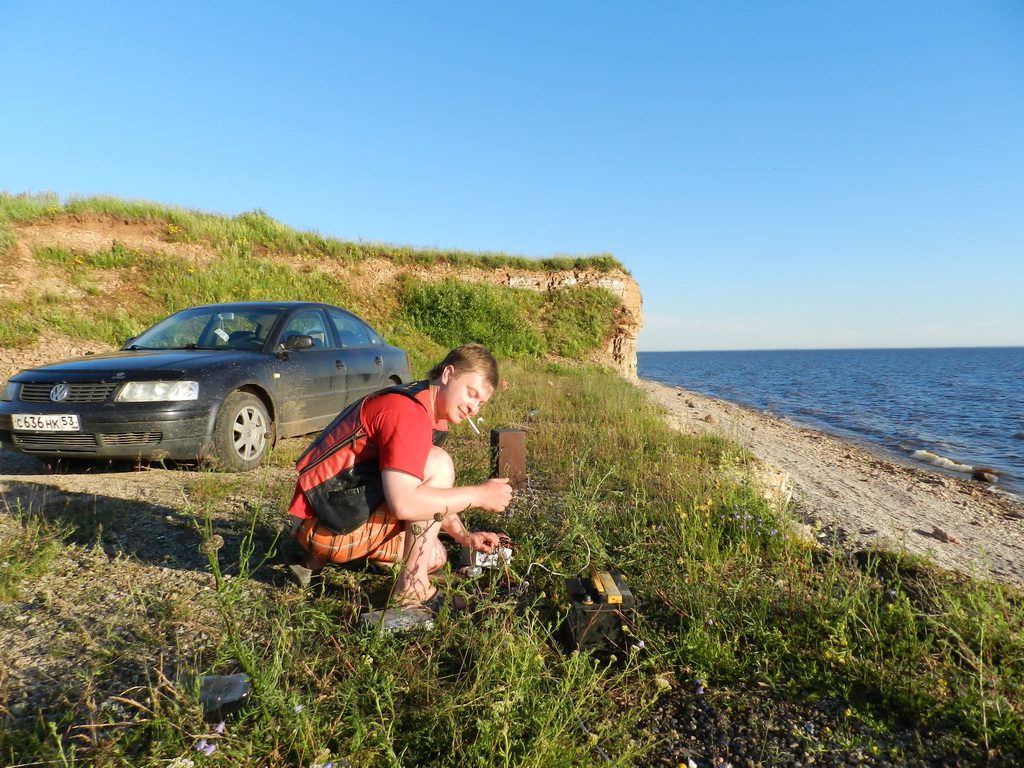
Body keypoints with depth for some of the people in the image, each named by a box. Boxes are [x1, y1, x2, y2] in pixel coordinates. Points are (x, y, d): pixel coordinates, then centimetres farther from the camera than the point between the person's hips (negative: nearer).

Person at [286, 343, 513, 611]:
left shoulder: (430, 415, 11)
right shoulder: (407, 413, -22)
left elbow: (430, 492, 18)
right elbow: (403, 503, -31)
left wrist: (463, 536, 5)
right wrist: (479, 495, -22)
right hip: (329, 524, -10)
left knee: (435, 558, 14)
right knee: (438, 464, -19)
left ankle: (317, 559, 18)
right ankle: (411, 589, -14)